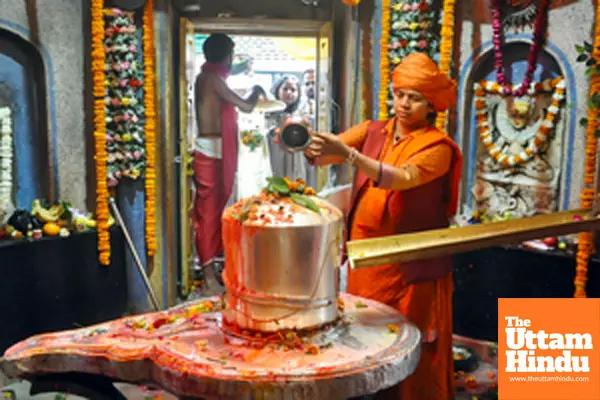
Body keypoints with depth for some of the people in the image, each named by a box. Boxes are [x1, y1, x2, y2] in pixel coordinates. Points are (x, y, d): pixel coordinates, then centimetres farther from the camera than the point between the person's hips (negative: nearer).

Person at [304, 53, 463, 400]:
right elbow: (326, 154, -7)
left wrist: (348, 154, -36)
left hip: (412, 265, -4)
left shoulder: (437, 147, -7)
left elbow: (401, 179, -25)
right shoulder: (372, 132, 7)